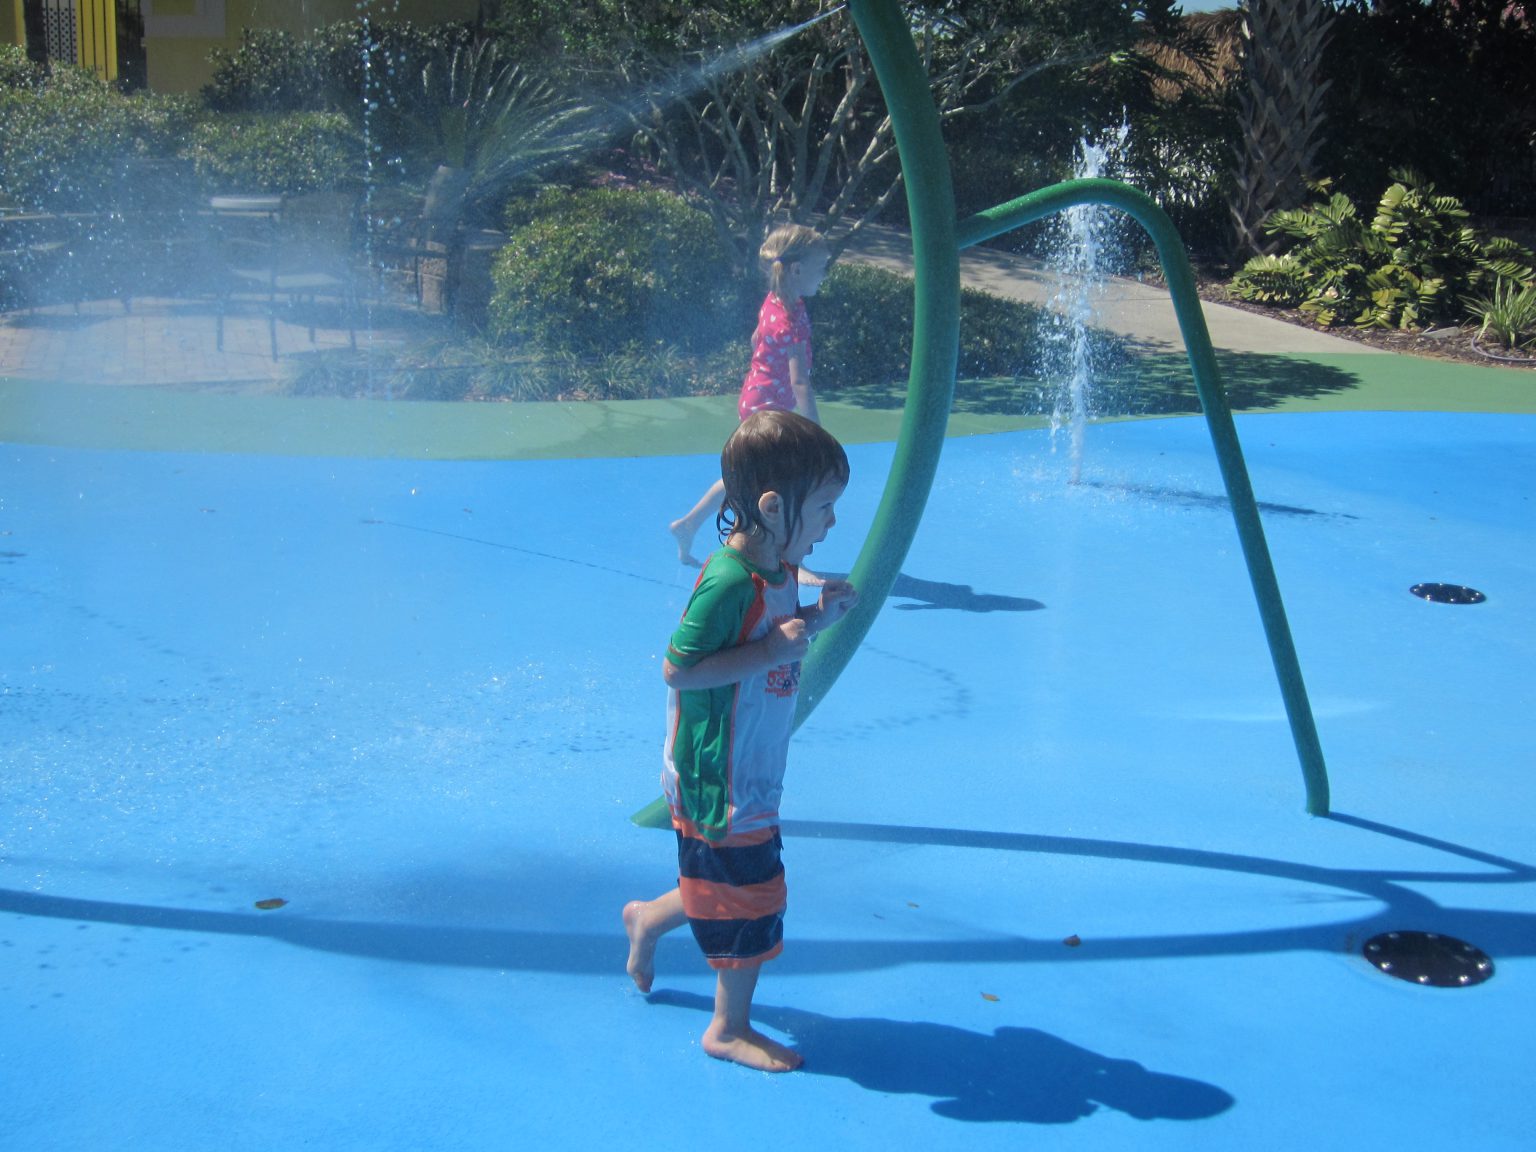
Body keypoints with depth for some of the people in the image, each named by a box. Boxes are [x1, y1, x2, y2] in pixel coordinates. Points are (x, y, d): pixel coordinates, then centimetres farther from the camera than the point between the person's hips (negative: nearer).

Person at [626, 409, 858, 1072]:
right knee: (748, 905, 5)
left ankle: (648, 920, 46)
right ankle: (731, 1030, 23)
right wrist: (773, 650, -28)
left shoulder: (776, 569, 4)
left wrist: (815, 616, 0)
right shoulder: (730, 582, -26)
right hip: (721, 787, -9)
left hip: (752, 778, 9)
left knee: (725, 888, 22)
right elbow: (678, 669, -27)